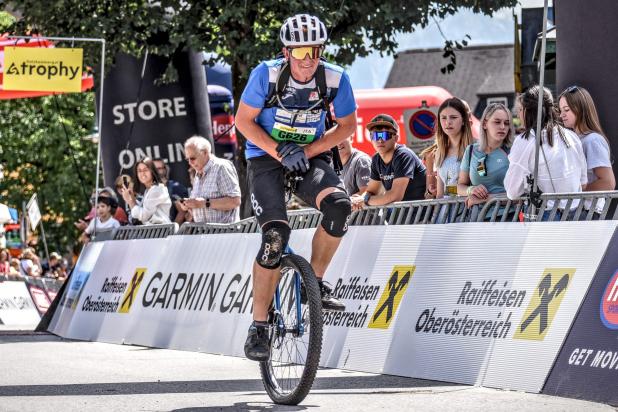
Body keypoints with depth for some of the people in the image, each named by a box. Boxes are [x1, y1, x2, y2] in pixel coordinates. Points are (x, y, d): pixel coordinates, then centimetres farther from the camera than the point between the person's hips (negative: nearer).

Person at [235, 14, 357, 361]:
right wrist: (280, 151, -21)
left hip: (310, 156, 2)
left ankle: (315, 283, -7)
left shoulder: (335, 79, -13)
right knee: (276, 234, -21)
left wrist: (306, 151, -13)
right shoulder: (268, 74, -17)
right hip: (267, 156, -2)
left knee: (339, 206, -29)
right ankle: (259, 326, -13)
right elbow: (243, 120, -9)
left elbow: (347, 125, 0)